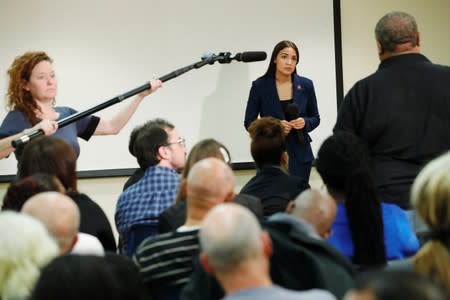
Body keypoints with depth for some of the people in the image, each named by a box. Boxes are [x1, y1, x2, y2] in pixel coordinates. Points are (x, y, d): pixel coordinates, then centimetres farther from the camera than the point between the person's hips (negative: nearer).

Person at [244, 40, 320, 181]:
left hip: (300, 154, 2)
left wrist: (305, 122, -10)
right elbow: (249, 122, 1)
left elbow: (315, 118, 12)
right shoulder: (260, 85, -3)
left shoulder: (306, 85, 3)